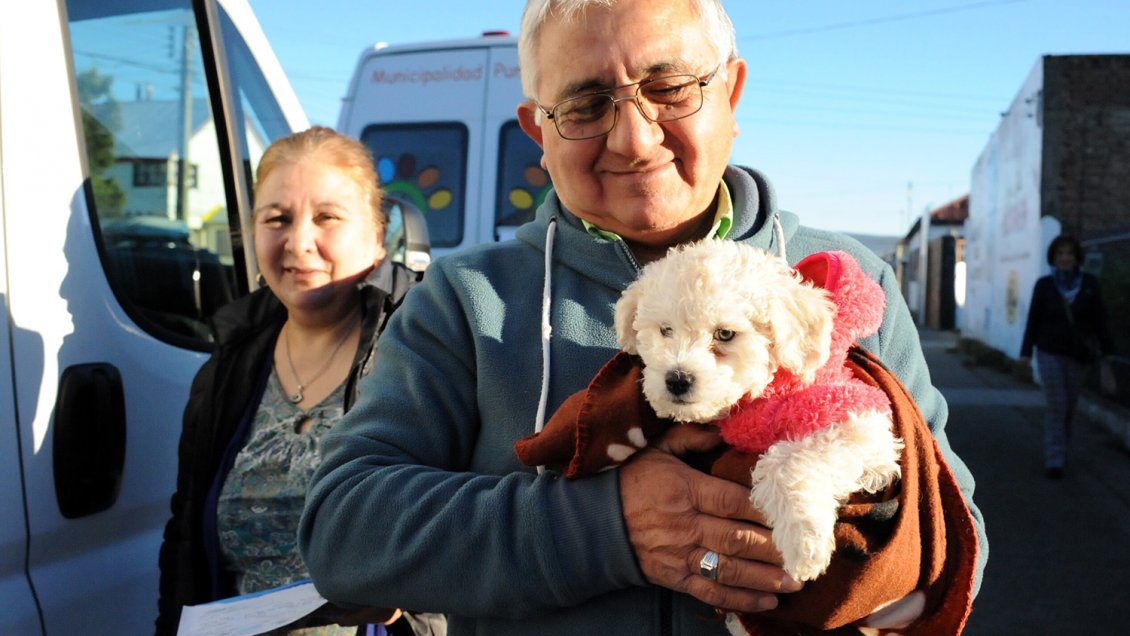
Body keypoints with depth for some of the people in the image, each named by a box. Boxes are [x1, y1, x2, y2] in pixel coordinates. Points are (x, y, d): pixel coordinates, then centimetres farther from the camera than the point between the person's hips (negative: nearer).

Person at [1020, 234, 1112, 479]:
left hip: (1078, 355, 2)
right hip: (1050, 352, -2)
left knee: (1069, 405, 14)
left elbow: (1099, 320, -2)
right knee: (1056, 405, -10)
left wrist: (1106, 352, -6)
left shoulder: (1090, 284, -4)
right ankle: (1055, 460, -7)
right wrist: (1025, 354, -4)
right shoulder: (1043, 285, -6)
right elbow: (1033, 320, -2)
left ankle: (1060, 447, 36)